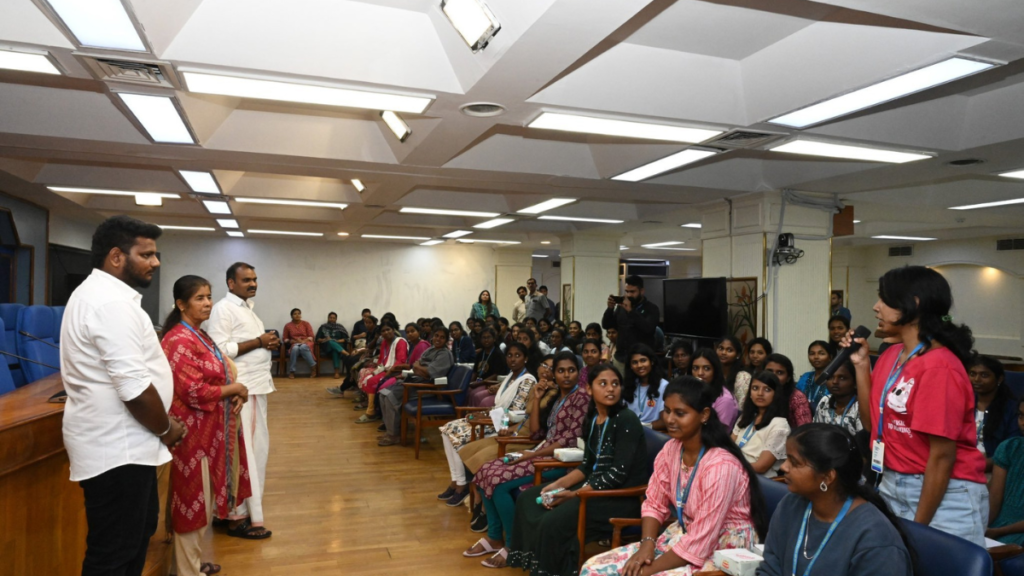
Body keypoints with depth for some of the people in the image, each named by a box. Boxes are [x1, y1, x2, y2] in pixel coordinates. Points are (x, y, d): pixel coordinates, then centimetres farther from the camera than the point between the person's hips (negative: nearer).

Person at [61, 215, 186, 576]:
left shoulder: (101, 294, 13)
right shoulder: (111, 303, -22)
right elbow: (134, 387, -27)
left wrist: (160, 423, 13)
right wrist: (166, 429, -10)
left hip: (119, 443, 11)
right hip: (117, 449, -11)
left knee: (138, 532, 23)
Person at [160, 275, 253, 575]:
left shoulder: (200, 335, 12)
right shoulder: (178, 341, -18)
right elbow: (193, 392, -25)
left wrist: (234, 397, 0)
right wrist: (233, 390, -12)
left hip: (210, 429, 10)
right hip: (193, 432, -10)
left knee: (203, 499, 19)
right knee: (193, 499, 2)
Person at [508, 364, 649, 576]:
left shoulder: (627, 420, -15)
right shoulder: (591, 420, 8)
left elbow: (618, 473, -20)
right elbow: (587, 465, 12)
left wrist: (574, 494, -19)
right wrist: (558, 484, -3)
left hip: (622, 495, -9)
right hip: (594, 486, 9)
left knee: (554, 522, -25)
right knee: (528, 498, 5)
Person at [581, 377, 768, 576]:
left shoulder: (720, 465, -24)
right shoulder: (670, 449, -2)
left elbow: (701, 541, -24)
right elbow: (655, 504, 6)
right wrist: (647, 544, -13)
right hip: (683, 536, 7)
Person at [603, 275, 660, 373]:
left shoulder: (651, 308, -2)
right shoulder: (621, 306, 10)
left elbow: (648, 328, -18)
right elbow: (606, 325, 8)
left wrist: (631, 311, -22)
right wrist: (610, 308, -7)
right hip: (621, 358, 4)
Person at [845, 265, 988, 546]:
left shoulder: (939, 367, -20)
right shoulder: (890, 356, 4)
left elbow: (942, 456, -19)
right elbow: (874, 422, 7)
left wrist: (918, 525, -14)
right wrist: (861, 364, -2)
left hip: (945, 497, -7)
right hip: (892, 489, 7)